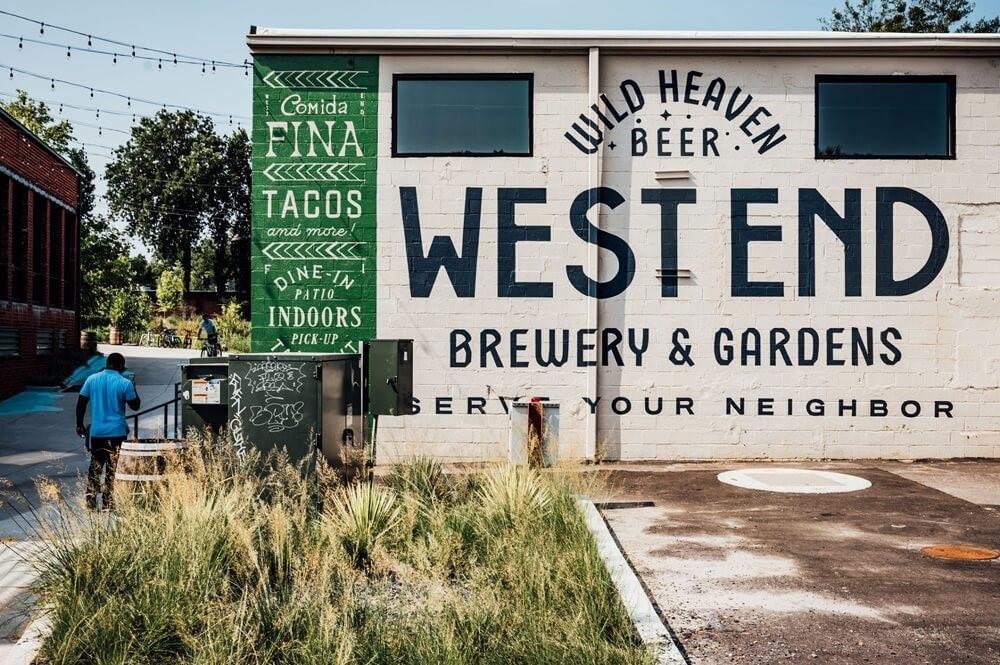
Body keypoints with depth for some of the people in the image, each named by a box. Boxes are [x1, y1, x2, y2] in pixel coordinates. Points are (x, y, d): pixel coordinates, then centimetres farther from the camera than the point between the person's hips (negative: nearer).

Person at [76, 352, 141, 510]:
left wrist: (79, 425, 13)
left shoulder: (92, 379, 1)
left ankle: (91, 501, 12)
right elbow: (135, 406, 0)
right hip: (117, 432, -3)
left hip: (96, 432, 3)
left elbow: (81, 403, 4)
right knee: (113, 469, 5)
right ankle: (108, 503, 7)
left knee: (95, 467, 15)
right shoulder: (125, 383, -9)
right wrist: (132, 387, 12)